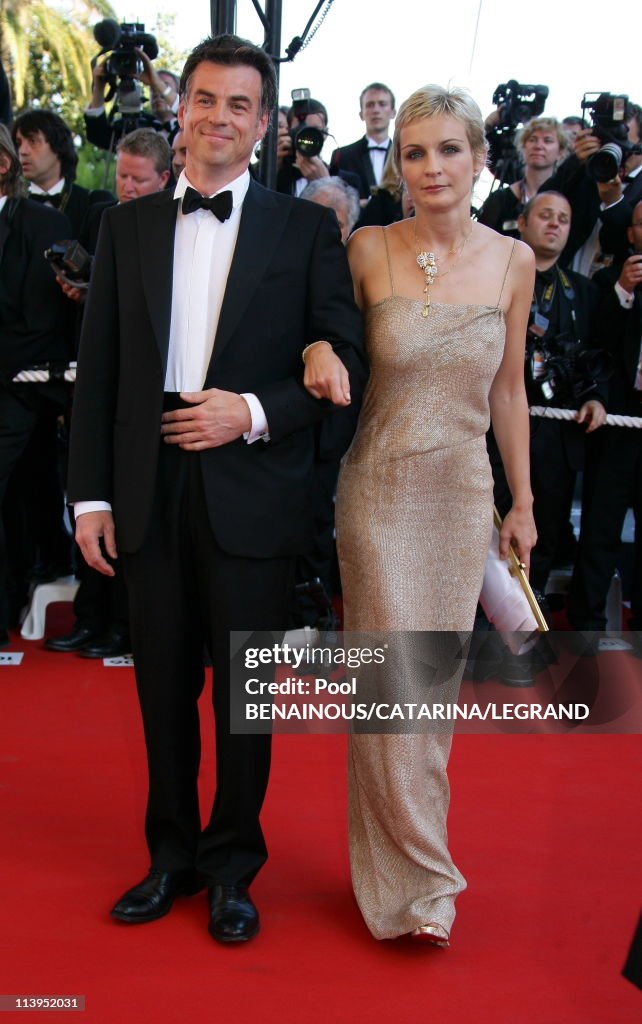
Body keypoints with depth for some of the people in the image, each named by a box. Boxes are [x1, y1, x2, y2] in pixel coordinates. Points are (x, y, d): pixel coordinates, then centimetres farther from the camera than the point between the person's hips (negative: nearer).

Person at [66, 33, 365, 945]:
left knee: (245, 689, 8)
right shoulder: (127, 225, 10)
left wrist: (254, 412, -15)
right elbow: (98, 368, 7)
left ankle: (233, 866, 26)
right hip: (149, 493, 3)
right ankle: (172, 854, 30)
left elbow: (346, 363, 0)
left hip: (251, 492, -2)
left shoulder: (304, 229, 2)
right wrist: (90, 494, 1)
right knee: (164, 686, 12)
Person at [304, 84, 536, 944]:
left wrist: (523, 502, 10)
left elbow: (507, 390, 8)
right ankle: (415, 875, 17)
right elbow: (327, 332, 8)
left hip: (464, 492, 2)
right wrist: (319, 345, -17)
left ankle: (412, 863, 29)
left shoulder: (512, 260, 1)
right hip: (380, 488, -2)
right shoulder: (369, 249, -5)